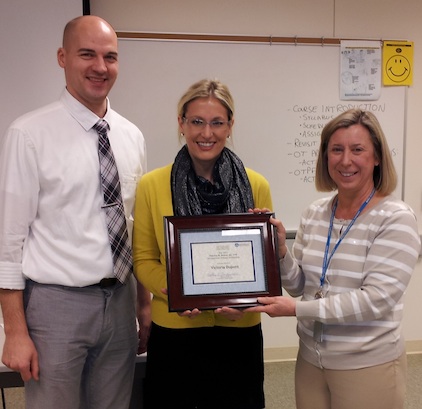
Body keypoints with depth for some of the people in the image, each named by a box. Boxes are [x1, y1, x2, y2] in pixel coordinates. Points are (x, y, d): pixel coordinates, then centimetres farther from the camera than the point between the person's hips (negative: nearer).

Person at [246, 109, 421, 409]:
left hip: (367, 366, -4)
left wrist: (296, 309, -22)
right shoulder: (315, 213, 0)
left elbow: (375, 300, -21)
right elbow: (300, 286, 4)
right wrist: (281, 252, -14)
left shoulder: (396, 219, -14)